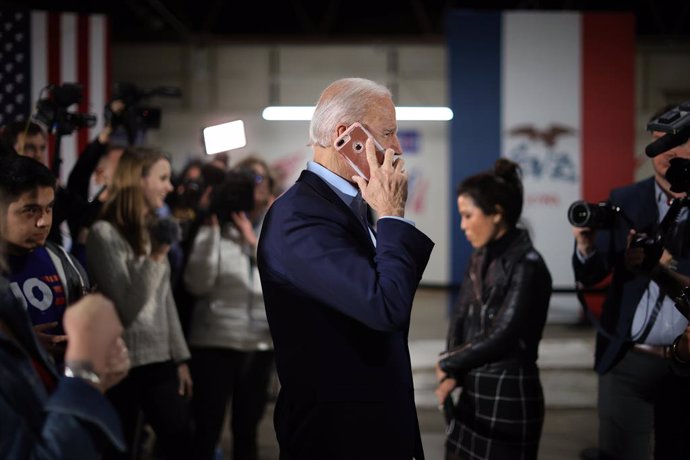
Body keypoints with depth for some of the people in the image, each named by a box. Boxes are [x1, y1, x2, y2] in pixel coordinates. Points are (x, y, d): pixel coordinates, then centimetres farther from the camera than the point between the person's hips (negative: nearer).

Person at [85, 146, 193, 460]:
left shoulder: (154, 230, 11)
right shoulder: (105, 233, -12)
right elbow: (126, 309, -18)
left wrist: (180, 358, 14)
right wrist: (156, 257, -25)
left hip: (160, 360, 7)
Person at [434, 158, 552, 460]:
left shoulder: (526, 265, -16)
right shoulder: (481, 258, 8)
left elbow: (502, 338, -19)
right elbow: (460, 319, 9)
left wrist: (449, 363, -5)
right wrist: (452, 374, -7)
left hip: (510, 396, -7)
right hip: (472, 393, 7)